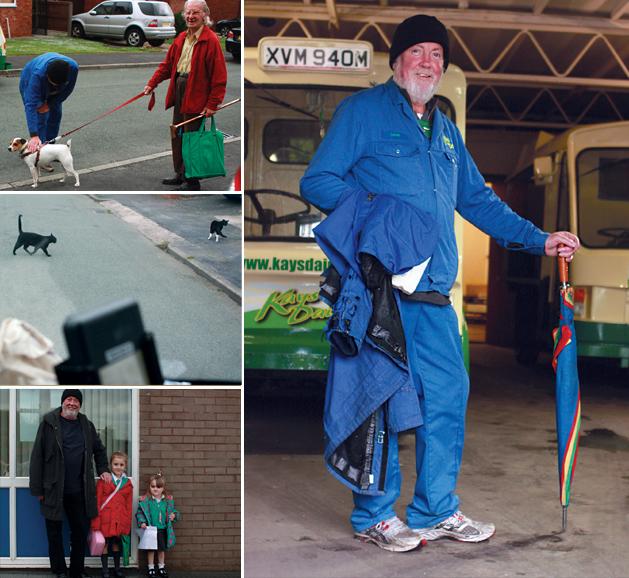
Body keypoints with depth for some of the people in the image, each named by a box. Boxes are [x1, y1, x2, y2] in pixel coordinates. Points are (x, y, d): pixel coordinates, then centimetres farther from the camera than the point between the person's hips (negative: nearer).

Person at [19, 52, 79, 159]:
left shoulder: (73, 67, -37)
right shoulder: (37, 74, -47)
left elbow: (67, 89, -16)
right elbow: (30, 105, -49)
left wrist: (50, 104, -18)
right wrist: (34, 136, -56)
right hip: (30, 84, -4)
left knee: (55, 116, 6)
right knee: (40, 119, -13)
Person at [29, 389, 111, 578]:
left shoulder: (87, 425, 8)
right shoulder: (49, 423, -4)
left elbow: (99, 449, 24)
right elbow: (37, 456, -6)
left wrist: (103, 470, 10)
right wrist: (37, 488, -9)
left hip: (79, 491, 3)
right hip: (54, 490, -3)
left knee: (81, 531, 8)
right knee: (55, 533, 7)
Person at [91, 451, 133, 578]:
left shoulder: (127, 483, 6)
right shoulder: (103, 481, -3)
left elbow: (129, 505, 8)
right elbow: (97, 502, -4)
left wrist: (127, 523, 5)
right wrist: (96, 523, -7)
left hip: (120, 520, 3)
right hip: (105, 519, -3)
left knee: (117, 542, 12)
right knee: (105, 542, 4)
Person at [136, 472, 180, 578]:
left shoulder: (168, 500, -2)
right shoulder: (144, 500, -12)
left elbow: (174, 510, 10)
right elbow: (139, 513, -8)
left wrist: (174, 515, -11)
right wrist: (142, 522, -21)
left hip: (163, 529, 3)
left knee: (162, 549, 16)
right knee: (151, 549, 9)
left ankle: (161, 567, 31)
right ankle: (151, 568, 23)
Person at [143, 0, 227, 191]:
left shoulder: (211, 41, -14)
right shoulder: (181, 39, 11)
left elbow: (219, 76, -16)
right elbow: (167, 64, 17)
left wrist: (213, 104, -18)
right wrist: (152, 84, 9)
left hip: (196, 97, -8)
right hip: (179, 92, 8)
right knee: (177, 136, 16)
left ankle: (192, 181, 8)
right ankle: (180, 175, 29)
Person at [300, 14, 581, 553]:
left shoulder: (445, 131, 24)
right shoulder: (363, 110, 3)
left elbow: (478, 199, 29)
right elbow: (317, 181, -3)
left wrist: (540, 239, 24)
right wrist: (368, 204, -20)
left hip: (434, 296, 7)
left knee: (448, 396, 6)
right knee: (382, 397, -3)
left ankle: (437, 509, 20)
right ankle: (375, 513, 11)